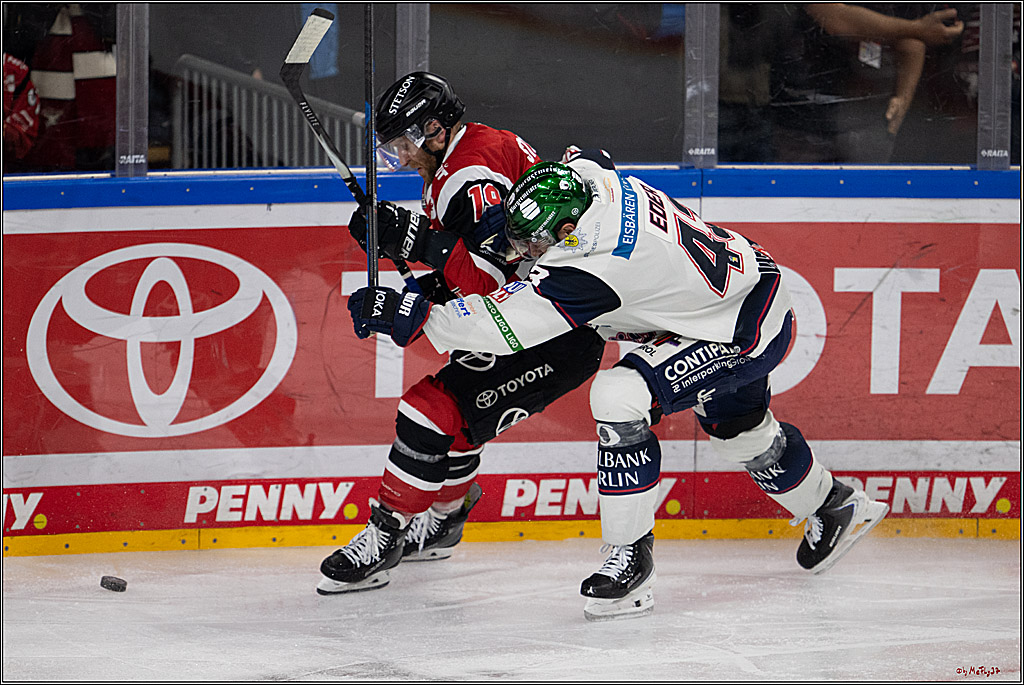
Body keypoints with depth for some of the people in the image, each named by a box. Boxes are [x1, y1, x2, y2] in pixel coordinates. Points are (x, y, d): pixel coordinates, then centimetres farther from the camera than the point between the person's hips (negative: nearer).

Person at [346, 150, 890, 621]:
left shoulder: (594, 267, -35)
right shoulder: (589, 176, -13)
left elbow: (507, 327, -34)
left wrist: (409, 316, -32)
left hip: (745, 335, -10)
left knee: (621, 397, -23)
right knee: (738, 429, 30)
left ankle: (631, 560, -15)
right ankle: (833, 508, 55)